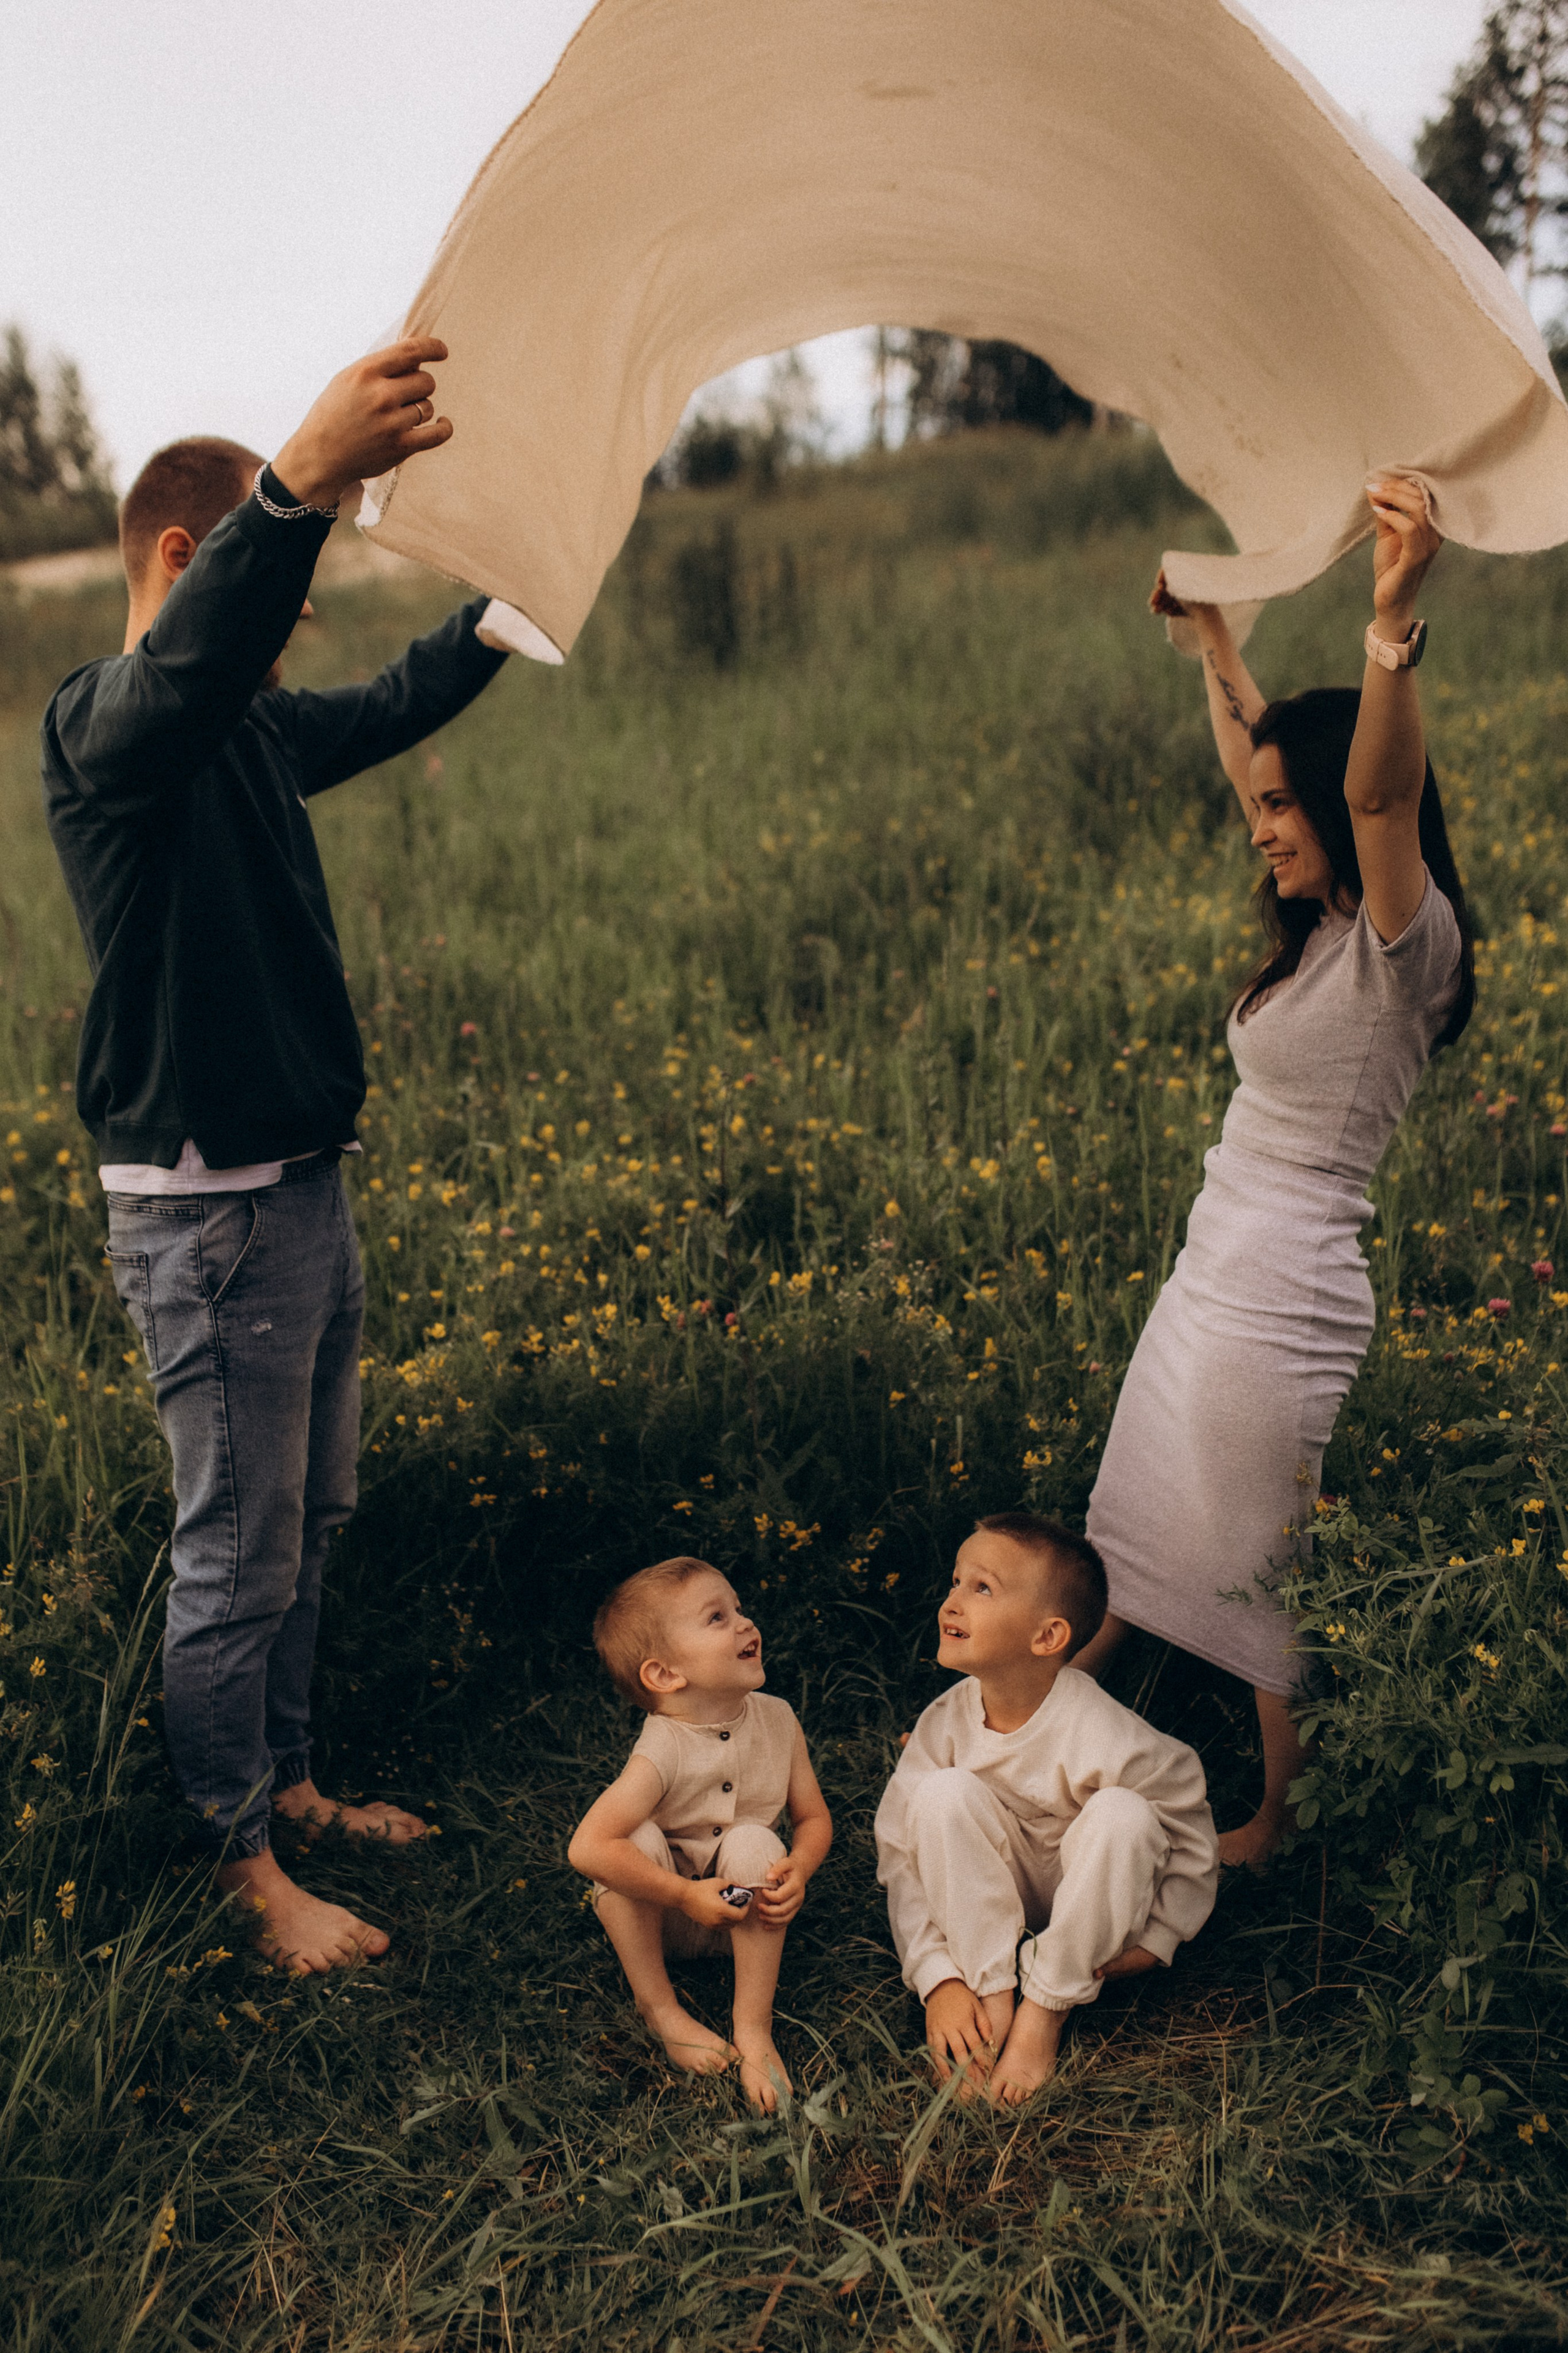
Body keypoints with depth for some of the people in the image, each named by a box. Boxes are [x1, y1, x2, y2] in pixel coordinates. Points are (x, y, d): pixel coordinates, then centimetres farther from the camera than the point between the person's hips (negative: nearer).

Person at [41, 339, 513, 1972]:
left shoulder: (252, 731, 11)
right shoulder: (104, 726, -17)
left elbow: (392, 706, 30)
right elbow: (188, 659, -41)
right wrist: (299, 482, -57)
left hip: (302, 1187, 9)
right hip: (207, 1210, -9)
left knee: (308, 1520, 19)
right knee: (238, 1553, 3)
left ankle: (287, 1783, 37)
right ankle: (244, 1867, 19)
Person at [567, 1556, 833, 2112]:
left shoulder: (777, 1720, -11)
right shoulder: (663, 1753, -27)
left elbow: (813, 1816, 0)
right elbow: (587, 1847, -36)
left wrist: (798, 1869, -23)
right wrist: (686, 1895, -32)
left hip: (741, 1917, 3)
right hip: (662, 1917, -3)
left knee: (754, 1841, -28)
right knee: (639, 1840, -31)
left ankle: (753, 2029, -19)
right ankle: (660, 2008, -13)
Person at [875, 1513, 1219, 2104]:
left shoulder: (1102, 1739, -28)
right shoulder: (945, 1723, -18)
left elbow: (1190, 1831, -12)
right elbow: (901, 1857, -15)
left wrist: (1156, 1939, -14)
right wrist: (938, 1981, -24)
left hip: (1091, 1903, -2)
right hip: (1000, 1901, 2)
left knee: (1122, 1813, -32)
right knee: (945, 1793, -25)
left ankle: (1045, 2010, -15)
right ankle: (993, 1999, -17)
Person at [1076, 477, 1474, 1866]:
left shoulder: (1405, 944, -14)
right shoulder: (1324, 930, 10)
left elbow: (1379, 788, -35)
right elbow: (1259, 758, 24)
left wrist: (1396, 620, -48)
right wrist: (1212, 632, 28)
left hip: (1282, 1302, -9)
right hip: (1217, 1274, 9)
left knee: (1265, 1571, 6)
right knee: (1148, 1534, 20)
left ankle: (1283, 1827, 24)